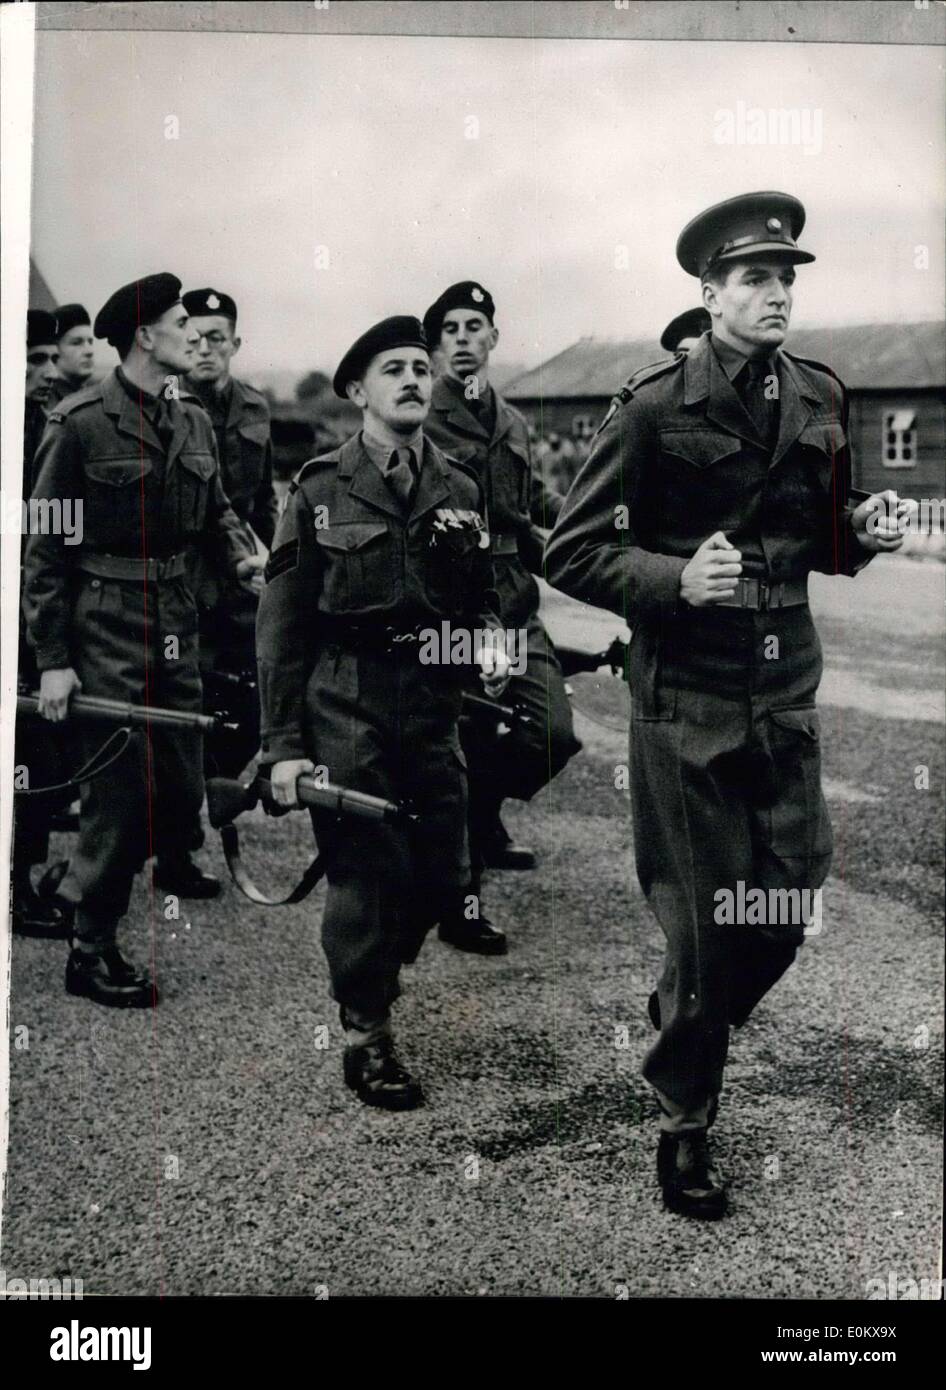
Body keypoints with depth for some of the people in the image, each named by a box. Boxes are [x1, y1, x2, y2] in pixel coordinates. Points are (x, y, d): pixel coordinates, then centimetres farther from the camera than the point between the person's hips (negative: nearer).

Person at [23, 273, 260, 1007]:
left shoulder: (193, 421, 9)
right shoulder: (81, 423, -10)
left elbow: (215, 508, 19)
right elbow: (45, 546, -9)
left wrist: (243, 553, -4)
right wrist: (51, 658, -12)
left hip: (175, 617, 6)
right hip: (106, 624, -6)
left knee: (184, 787, 8)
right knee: (119, 789, -2)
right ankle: (91, 952, 13)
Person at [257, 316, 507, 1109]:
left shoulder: (461, 493, 10)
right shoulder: (322, 492, -1)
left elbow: (480, 597, 20)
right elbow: (282, 627, -2)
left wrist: (488, 642, -4)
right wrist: (283, 744, -7)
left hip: (434, 708, 4)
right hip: (346, 710, -4)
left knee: (446, 878, 6)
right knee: (368, 874, -3)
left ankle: (371, 975, 35)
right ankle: (366, 1037, 16)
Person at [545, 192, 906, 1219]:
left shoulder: (820, 399, 7)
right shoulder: (657, 407, -10)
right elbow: (571, 554, -9)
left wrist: (859, 533, -4)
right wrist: (676, 578, -23)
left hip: (787, 689, 5)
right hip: (688, 697, -5)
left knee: (792, 897, 8)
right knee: (704, 916, 2)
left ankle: (683, 1016, 40)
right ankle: (684, 1122, 24)